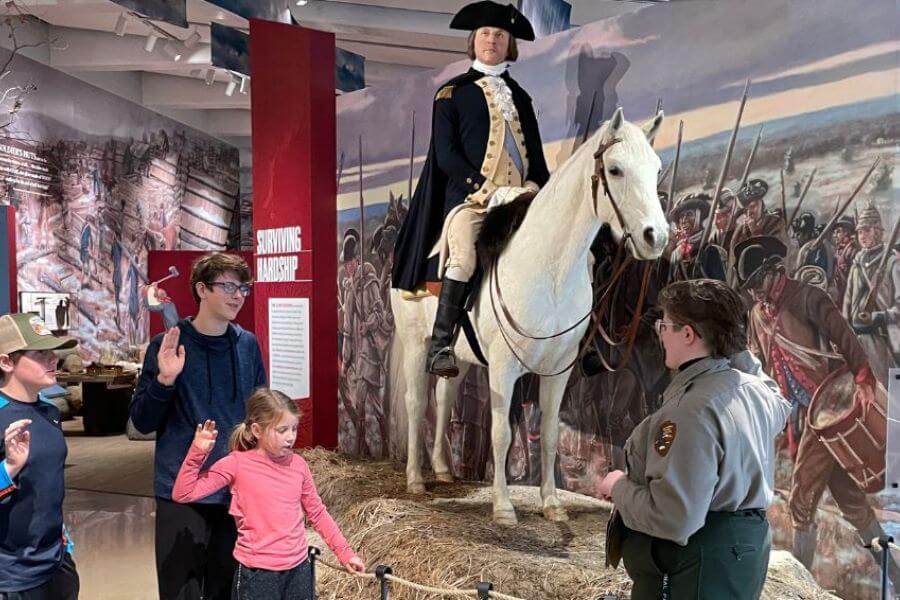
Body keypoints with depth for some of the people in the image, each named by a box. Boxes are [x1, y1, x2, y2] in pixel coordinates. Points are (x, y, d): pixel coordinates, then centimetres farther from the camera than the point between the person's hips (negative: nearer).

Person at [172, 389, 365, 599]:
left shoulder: (298, 464, 1)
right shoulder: (237, 464, -9)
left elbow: (317, 513, 12)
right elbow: (183, 494, -10)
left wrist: (344, 551, 10)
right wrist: (198, 453, -21)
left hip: (299, 568, 4)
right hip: (257, 573, -4)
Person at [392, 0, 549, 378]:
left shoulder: (519, 97, 23)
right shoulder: (452, 94, 10)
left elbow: (536, 155, 21)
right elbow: (446, 154, 0)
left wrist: (537, 189, 0)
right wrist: (488, 190, -12)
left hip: (520, 199, 5)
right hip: (468, 197, -4)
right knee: (464, 259, -30)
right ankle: (441, 345, -19)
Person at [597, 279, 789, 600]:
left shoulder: (693, 411, -28)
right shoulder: (757, 390, 0)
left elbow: (672, 519, -33)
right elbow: (777, 409, 28)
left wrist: (619, 487, -15)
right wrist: (737, 351, 19)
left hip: (697, 571, -9)